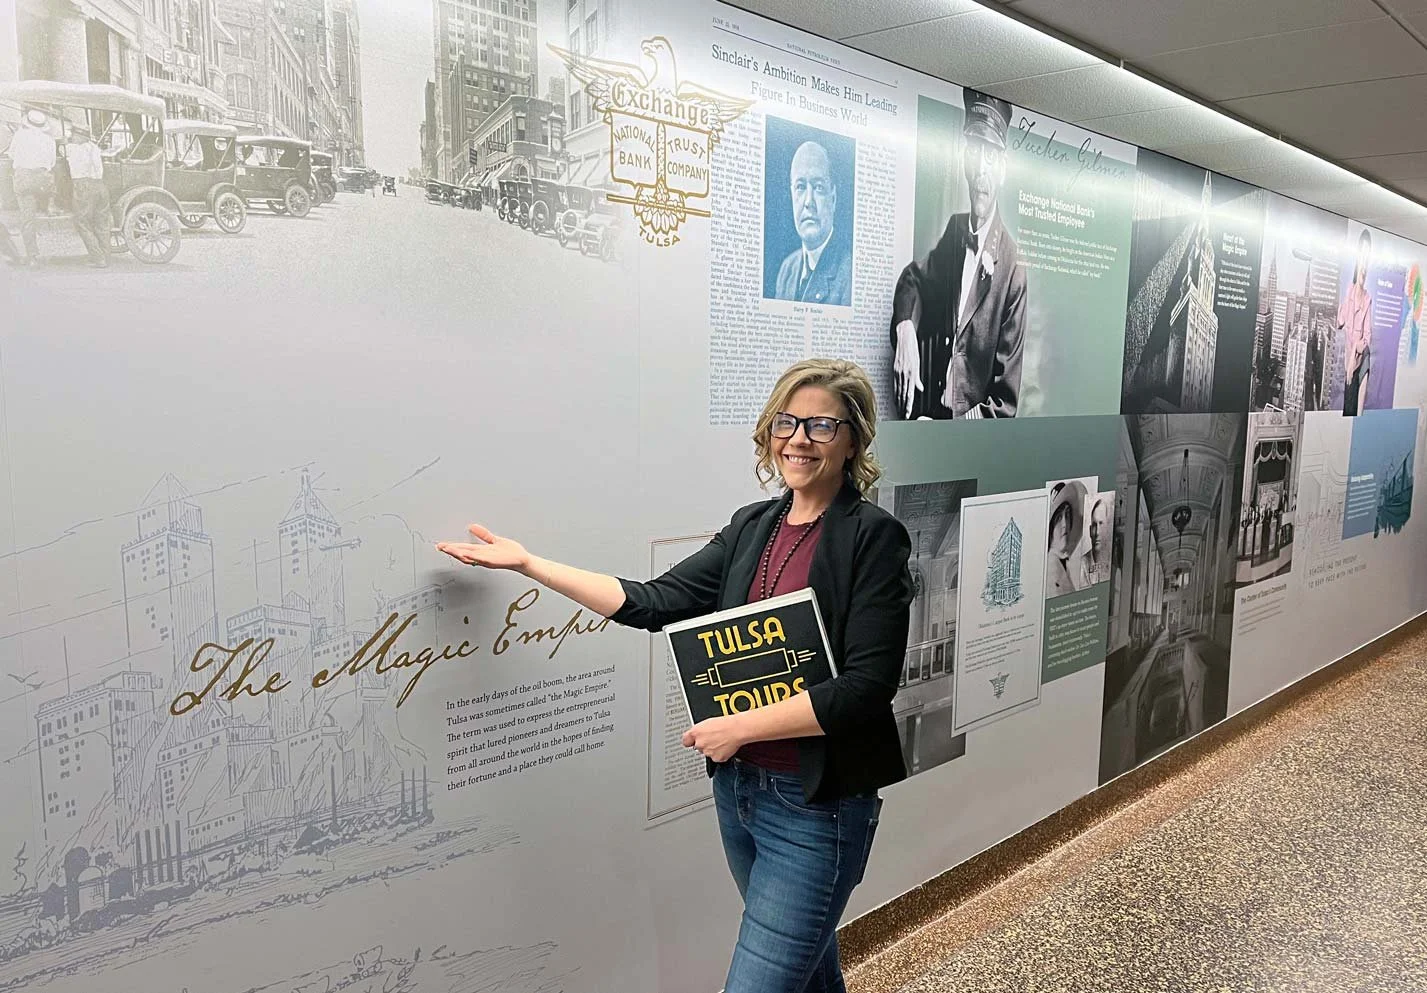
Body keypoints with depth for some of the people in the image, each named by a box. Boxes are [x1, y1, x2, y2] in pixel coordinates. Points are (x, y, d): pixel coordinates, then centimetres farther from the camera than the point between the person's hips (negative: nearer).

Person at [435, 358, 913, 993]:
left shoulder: (873, 537, -11)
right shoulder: (753, 526, 7)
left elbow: (868, 686, -18)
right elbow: (653, 603, 3)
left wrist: (740, 726, -16)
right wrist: (527, 563, 1)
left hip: (816, 805, -6)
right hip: (738, 787, 6)